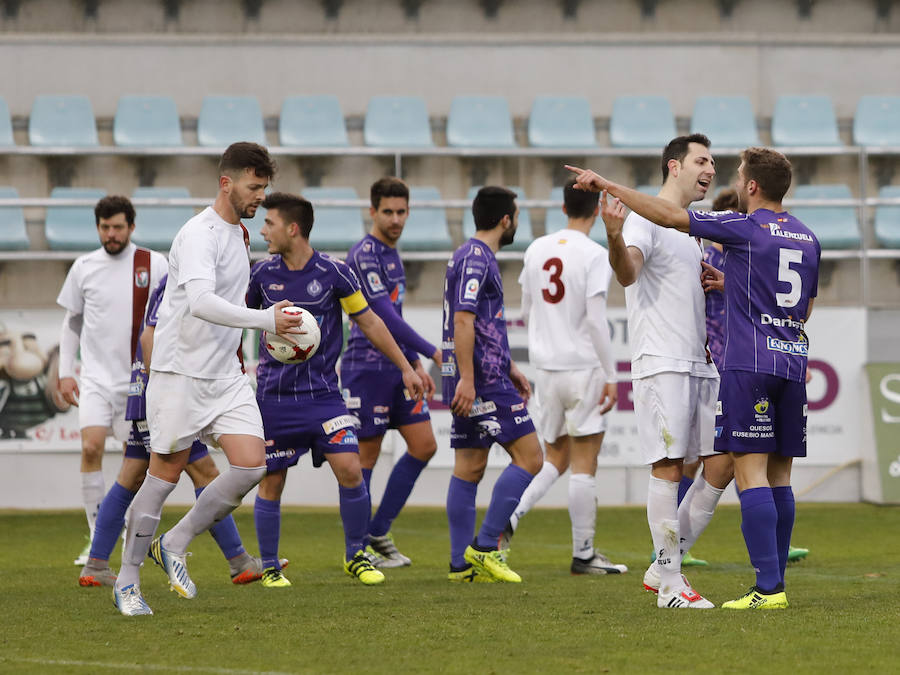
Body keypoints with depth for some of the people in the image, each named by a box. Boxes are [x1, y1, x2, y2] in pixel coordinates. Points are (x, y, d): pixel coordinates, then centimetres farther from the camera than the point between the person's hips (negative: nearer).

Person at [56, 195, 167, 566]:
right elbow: (72, 321, 13)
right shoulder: (84, 267, 4)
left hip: (139, 378, -1)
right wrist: (65, 372, 8)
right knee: (91, 448, -16)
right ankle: (97, 539, -10)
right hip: (96, 378, 1)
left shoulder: (154, 264, -1)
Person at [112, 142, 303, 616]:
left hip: (225, 376, 8)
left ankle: (174, 545, 8)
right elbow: (200, 302, -31)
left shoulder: (239, 233, 13)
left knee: (251, 465, -8)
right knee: (165, 475, -1)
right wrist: (264, 320, -37)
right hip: (180, 374, -8)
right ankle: (127, 580, 13)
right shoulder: (199, 234, -16)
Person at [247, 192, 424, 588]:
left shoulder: (333, 273, -6)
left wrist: (405, 367, 6)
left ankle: (355, 555, 5)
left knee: (349, 469, -13)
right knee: (271, 481, 2)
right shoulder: (263, 274, 0)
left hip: (323, 392, -1)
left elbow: (368, 322, 5)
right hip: (274, 396, 1)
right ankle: (269, 566, 17)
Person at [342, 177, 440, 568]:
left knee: (424, 445, 5)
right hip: (367, 368, -9)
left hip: (396, 368, 9)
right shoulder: (364, 254, -14)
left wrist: (416, 365, 20)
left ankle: (379, 532, 13)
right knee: (366, 455, -3)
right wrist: (432, 352, -19)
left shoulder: (391, 254, 15)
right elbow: (384, 316, -21)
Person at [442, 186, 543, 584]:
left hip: (471, 378, 10)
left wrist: (509, 368, 30)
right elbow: (463, 321, -20)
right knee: (528, 456, -8)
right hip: (483, 377, -10)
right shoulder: (476, 258, -12)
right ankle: (484, 548, -10)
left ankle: (462, 564, 7)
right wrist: (466, 380, -24)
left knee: (469, 467, 8)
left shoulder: (475, 256, 20)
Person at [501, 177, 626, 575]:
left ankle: (509, 517, -5)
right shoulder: (594, 255, -11)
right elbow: (596, 320, -15)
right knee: (584, 464, 1)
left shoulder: (537, 250, 7)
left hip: (545, 366, 6)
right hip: (583, 367, -6)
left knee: (556, 459, 15)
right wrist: (611, 376, -11)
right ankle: (583, 554, 4)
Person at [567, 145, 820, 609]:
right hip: (793, 362, 7)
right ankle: (775, 583, 10)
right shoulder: (807, 239, 14)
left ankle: (768, 588, -16)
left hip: (749, 364, -7)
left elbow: (668, 215, -7)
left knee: (751, 471, -8)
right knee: (778, 475, 10)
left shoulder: (744, 227, -6)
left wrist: (607, 186, 3)